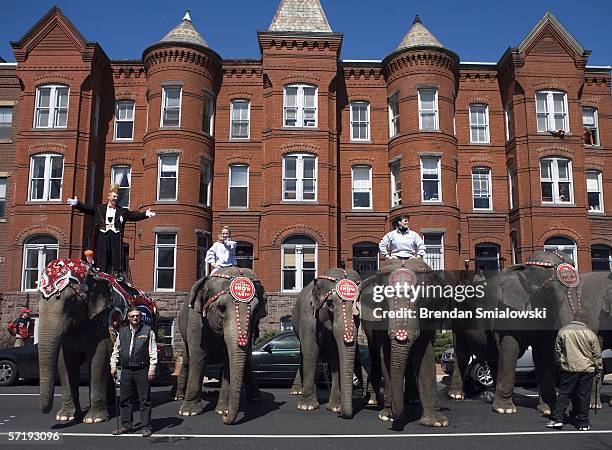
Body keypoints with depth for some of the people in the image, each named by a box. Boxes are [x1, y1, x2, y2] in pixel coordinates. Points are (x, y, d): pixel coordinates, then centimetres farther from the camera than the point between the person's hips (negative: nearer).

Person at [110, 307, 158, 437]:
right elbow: (116, 350, 19)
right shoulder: (122, 332, 12)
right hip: (126, 370, 4)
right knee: (125, 399, 10)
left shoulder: (148, 331, 0)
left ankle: (146, 426, 7)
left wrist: (152, 367, -8)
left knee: (144, 399, 0)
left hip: (142, 370, -4)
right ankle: (126, 425, 22)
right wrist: (113, 365, 9)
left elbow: (153, 351, -2)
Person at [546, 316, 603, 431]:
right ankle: (583, 423, 12)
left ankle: (558, 418, 1)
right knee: (584, 396, 6)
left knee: (564, 394, 5)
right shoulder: (590, 334, -1)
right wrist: (598, 370, 15)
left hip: (568, 369, 0)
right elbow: (597, 354, 4)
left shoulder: (562, 331, 1)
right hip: (587, 370, 0)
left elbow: (557, 351, 7)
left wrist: (560, 363, 21)